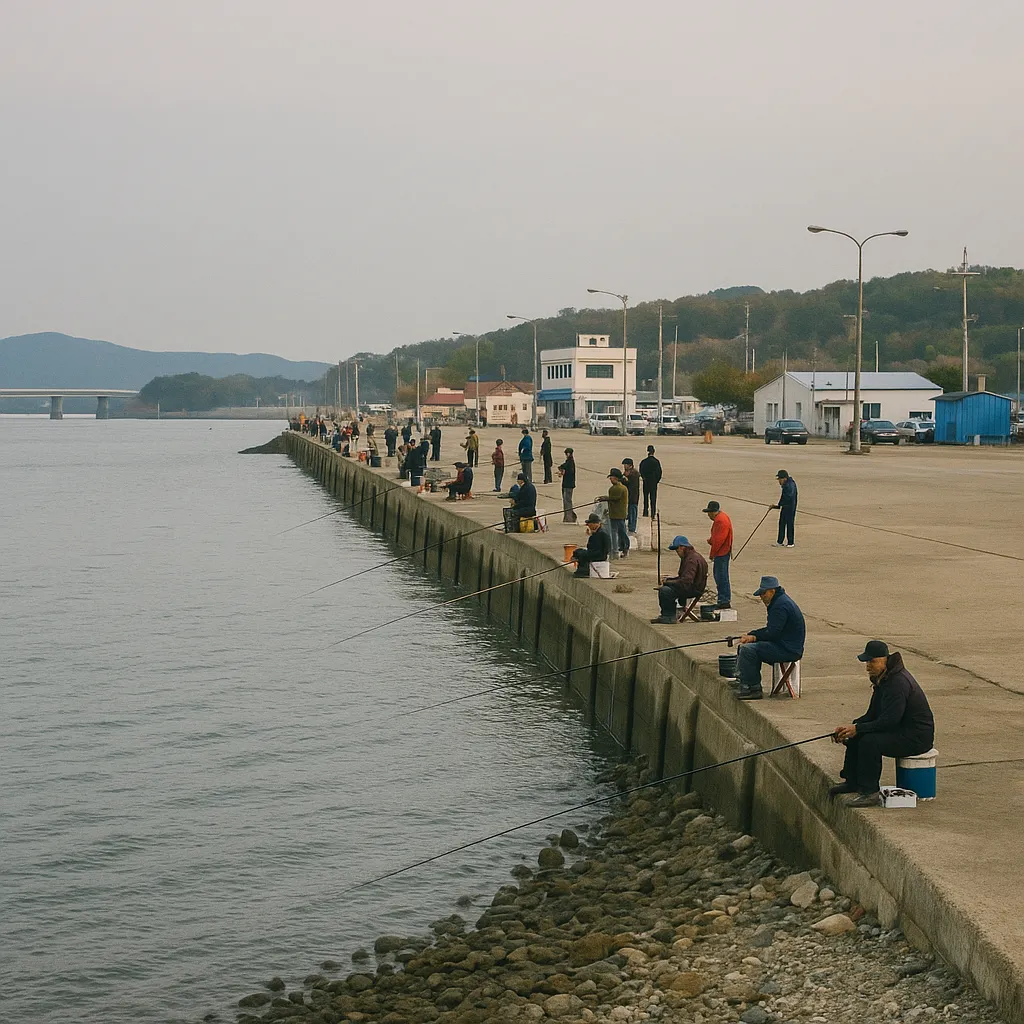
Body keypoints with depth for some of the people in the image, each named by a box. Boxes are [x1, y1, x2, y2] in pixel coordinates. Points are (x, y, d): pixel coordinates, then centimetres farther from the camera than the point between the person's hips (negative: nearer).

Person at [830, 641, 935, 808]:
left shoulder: (898, 682, -24)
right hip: (901, 731, 11)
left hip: (917, 737, -11)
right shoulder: (882, 679, 9)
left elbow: (890, 720, -28)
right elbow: (873, 715, 14)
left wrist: (857, 728, -24)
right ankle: (852, 782, 18)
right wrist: (851, 726, -2)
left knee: (870, 741, -28)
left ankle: (870, 793, -21)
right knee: (856, 736, 8)